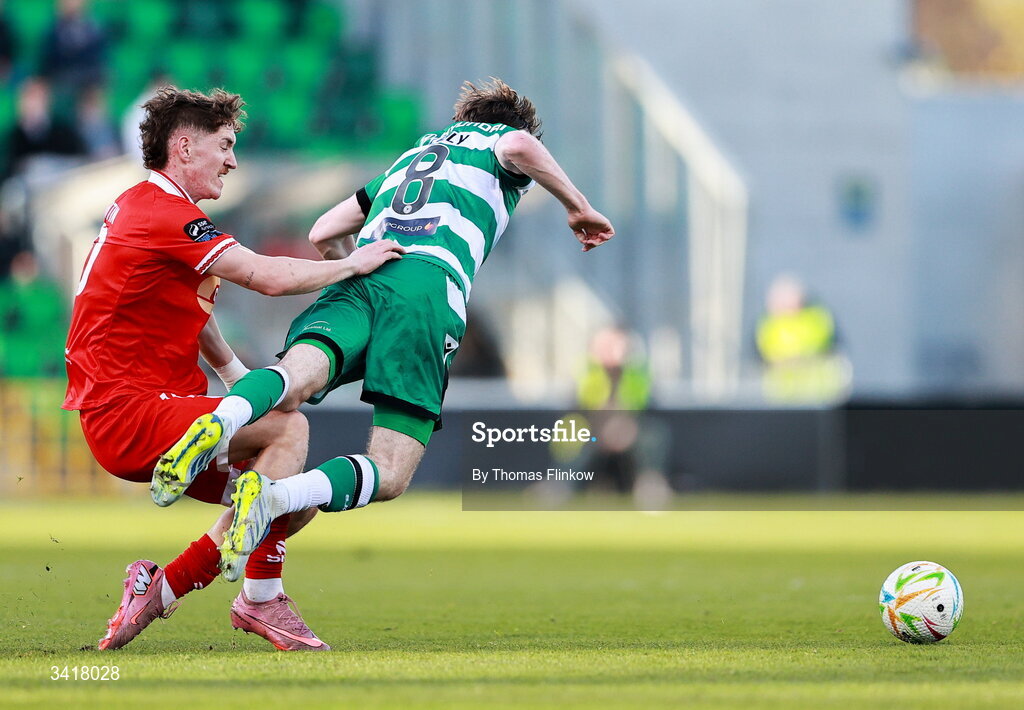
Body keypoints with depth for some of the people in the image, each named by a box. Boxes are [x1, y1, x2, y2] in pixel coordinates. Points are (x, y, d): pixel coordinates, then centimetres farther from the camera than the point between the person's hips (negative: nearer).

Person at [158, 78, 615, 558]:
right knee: (389, 472, -10)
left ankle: (221, 421, -61)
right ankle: (273, 496, -39)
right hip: (430, 287, -4)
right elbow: (518, 147, -2)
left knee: (295, 379, -24)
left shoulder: (410, 155, 40)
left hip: (355, 284, 4)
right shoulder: (495, 140, 25)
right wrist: (578, 208, 11)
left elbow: (323, 233, 39)